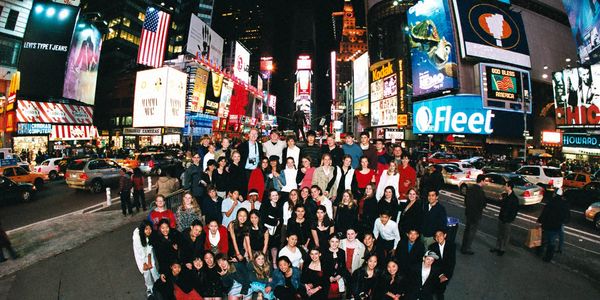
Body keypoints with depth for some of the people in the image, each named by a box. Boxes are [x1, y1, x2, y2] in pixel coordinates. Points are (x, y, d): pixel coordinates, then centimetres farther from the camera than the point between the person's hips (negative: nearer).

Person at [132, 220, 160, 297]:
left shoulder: (150, 235, -23)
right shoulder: (137, 236, -33)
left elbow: (149, 247, -14)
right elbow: (140, 251, -24)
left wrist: (149, 262, -14)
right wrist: (144, 263, -15)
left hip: (149, 252, 2)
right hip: (141, 255, -2)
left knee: (153, 268, -2)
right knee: (146, 271, -3)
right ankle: (149, 288, 20)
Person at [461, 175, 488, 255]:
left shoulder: (470, 188, 2)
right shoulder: (480, 192, -23)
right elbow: (482, 204, -20)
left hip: (468, 212, 8)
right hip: (476, 215, -8)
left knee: (467, 230, 18)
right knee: (472, 232, 5)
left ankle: (463, 247, 28)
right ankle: (466, 249, 13)